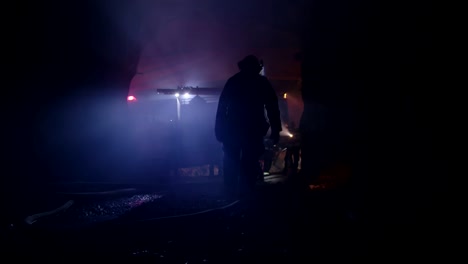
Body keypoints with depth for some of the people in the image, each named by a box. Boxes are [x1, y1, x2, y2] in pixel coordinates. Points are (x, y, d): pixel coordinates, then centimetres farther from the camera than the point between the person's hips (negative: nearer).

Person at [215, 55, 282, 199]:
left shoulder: (233, 81, 7)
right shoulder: (263, 82, 6)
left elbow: (222, 107, 3)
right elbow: (272, 107, 2)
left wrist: (219, 128, 4)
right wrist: (275, 130, 4)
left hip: (232, 128, 1)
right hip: (254, 129, 0)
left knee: (231, 161, 11)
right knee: (250, 162, 7)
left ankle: (230, 192, 11)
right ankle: (245, 192, 6)